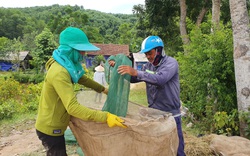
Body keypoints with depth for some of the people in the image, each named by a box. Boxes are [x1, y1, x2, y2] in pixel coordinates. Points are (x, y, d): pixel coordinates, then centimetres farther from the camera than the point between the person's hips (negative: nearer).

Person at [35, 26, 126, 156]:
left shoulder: (67, 65, 0)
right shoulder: (59, 73, -31)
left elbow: (82, 79, 16)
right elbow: (72, 107, -39)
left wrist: (103, 89, 15)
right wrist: (105, 117, -41)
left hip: (53, 126, 9)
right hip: (50, 129, -9)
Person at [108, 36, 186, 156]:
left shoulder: (171, 63, -13)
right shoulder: (148, 66, 7)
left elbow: (160, 79, -31)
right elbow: (133, 78, 8)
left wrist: (136, 72, -39)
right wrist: (118, 67, -6)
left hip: (170, 115, -5)